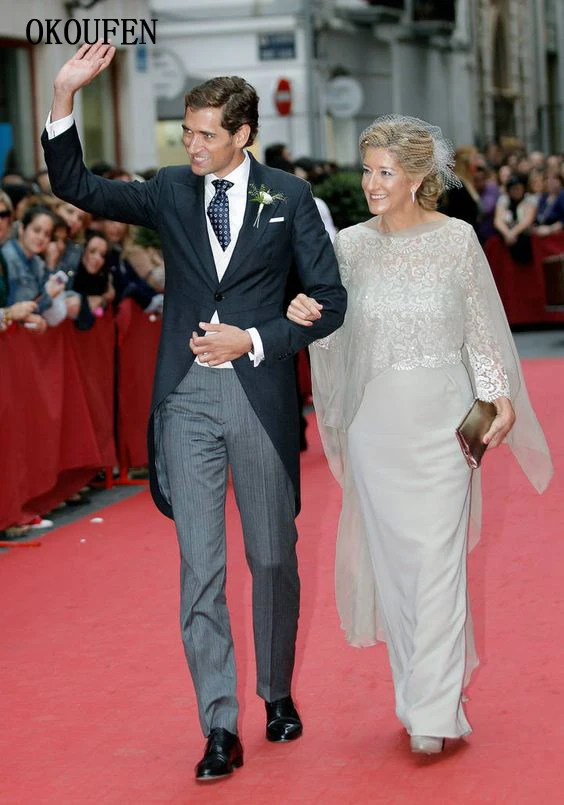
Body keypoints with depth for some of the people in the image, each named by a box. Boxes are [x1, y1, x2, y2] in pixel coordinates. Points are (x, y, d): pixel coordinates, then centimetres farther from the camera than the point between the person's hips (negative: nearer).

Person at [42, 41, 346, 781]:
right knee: (199, 567, -3)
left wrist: (254, 340, -12)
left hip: (260, 393, -1)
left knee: (273, 558, 12)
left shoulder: (288, 197, 0)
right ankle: (220, 728, -1)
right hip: (188, 396, 1)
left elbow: (329, 300, 1)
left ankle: (277, 695, 31)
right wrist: (65, 96, -10)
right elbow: (77, 187, 2)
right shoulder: (170, 192, 6)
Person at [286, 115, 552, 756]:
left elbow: (483, 330, 4)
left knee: (437, 557, -7)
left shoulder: (457, 239, -2)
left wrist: (499, 401, -3)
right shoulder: (350, 245, 3)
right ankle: (415, 691, 19)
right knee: (391, 555, 7)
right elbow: (330, 336, 5)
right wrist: (303, 317, -16)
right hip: (374, 419, 3)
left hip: (441, 417, -3)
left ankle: (433, 713, -6)